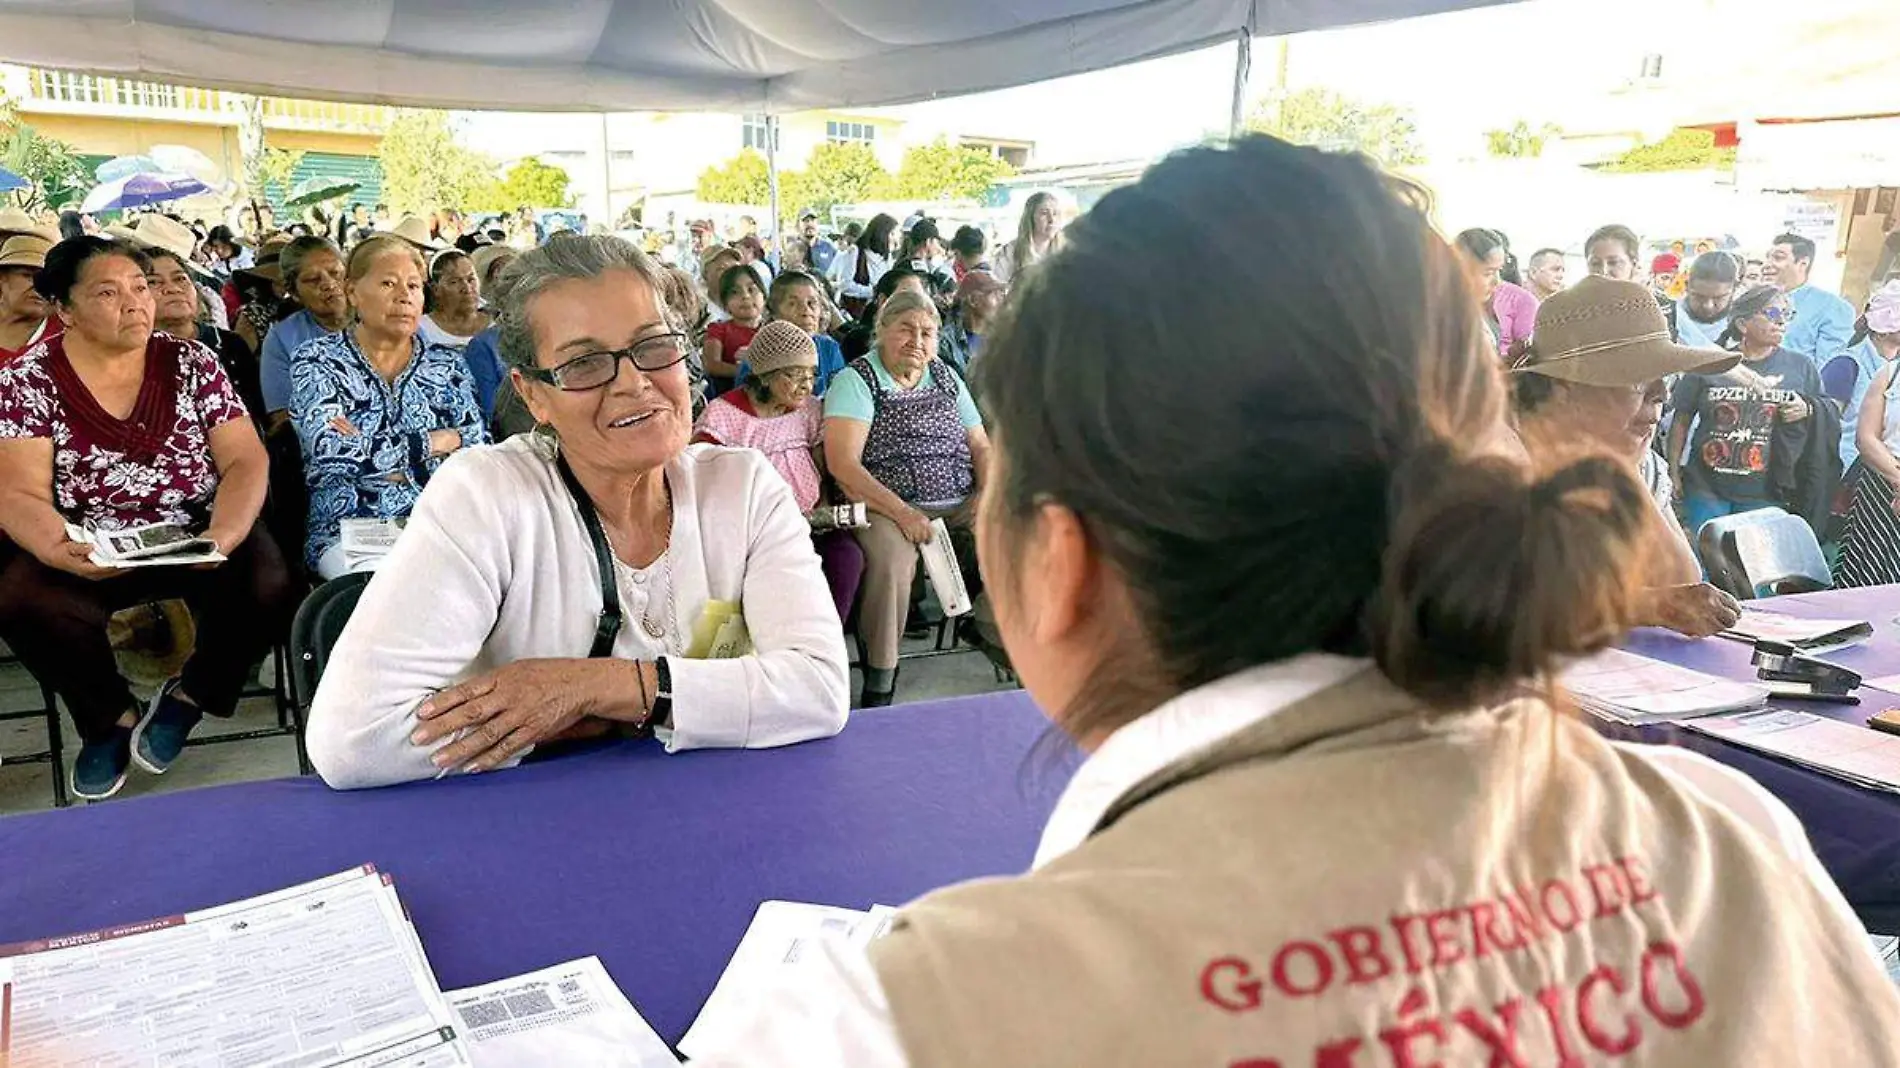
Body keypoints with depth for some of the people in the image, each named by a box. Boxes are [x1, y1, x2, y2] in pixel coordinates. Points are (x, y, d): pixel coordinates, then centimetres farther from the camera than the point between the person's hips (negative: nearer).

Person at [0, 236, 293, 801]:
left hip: (195, 544, 1)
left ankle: (190, 695, 4)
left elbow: (244, 461, -4)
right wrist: (61, 552, -33)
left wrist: (224, 535, -25)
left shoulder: (191, 362, 1)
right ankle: (111, 715, 0)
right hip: (88, 557, 0)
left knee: (270, 586, -28)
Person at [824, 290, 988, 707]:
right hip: (888, 507, -5)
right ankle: (879, 685, -21)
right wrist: (902, 512, -20)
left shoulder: (947, 377, 18)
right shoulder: (856, 380, -1)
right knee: (892, 560, -36)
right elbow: (842, 462, -12)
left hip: (961, 503, 5)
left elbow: (981, 446, 20)